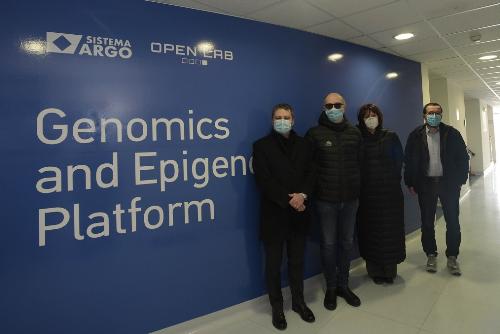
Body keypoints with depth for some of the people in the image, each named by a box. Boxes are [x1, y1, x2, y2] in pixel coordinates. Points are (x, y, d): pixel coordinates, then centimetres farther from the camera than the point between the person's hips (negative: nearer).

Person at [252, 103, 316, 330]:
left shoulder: (303, 144, 9)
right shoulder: (261, 146, -4)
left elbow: (311, 173, 3)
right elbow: (263, 181, -13)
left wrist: (302, 195, -15)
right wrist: (288, 200, -17)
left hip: (299, 213, 4)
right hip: (274, 214, -3)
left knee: (297, 261, 16)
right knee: (274, 264, 10)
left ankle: (299, 301, 34)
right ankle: (277, 307, 27)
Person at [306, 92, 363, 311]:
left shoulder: (355, 133, 5)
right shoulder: (315, 134, -6)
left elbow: (360, 161, 10)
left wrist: (356, 185, 4)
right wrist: (314, 188, -6)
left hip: (350, 198, 4)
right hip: (326, 199, -3)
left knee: (347, 242, 14)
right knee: (328, 244, 7)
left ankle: (343, 285, 33)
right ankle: (331, 288, 26)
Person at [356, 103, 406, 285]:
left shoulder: (391, 137, 6)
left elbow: (399, 161, 6)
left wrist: (393, 180, 1)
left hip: (390, 191, 1)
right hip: (367, 193, 0)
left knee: (391, 229, 2)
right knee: (371, 231, 3)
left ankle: (390, 270, 14)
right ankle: (375, 271, 14)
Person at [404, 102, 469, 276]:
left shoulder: (451, 133, 0)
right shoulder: (416, 136, 0)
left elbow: (463, 157, 3)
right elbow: (409, 160, 2)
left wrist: (460, 180, -2)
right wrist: (410, 183, -1)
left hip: (449, 183, 0)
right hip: (426, 184, 0)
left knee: (452, 222, 6)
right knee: (427, 222, 8)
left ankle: (452, 257, 21)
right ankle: (431, 255, 23)